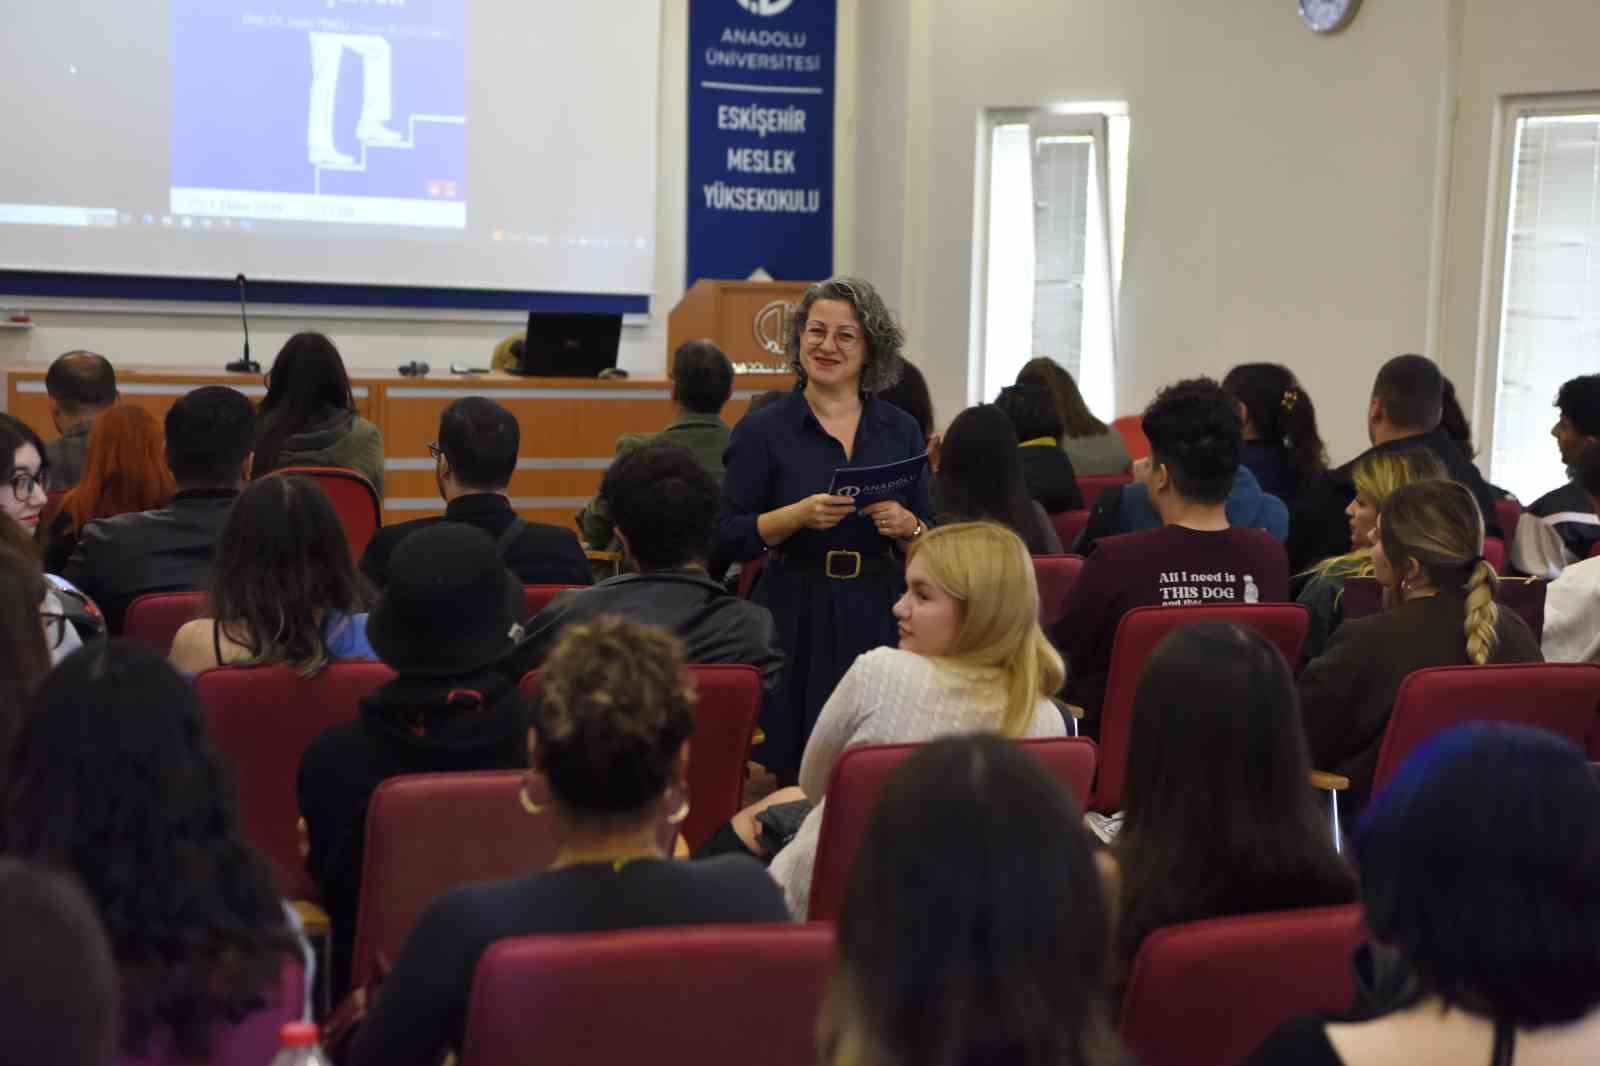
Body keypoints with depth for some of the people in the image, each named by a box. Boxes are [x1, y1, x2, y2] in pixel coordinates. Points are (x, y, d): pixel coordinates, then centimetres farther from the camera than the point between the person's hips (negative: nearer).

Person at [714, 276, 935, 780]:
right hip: (795, 621, -2)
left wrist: (906, 526, -10)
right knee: (796, 772, -5)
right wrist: (798, 516, -17)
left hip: (880, 618, 2)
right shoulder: (762, 431, 1)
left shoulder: (901, 430, 9)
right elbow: (725, 539, -3)